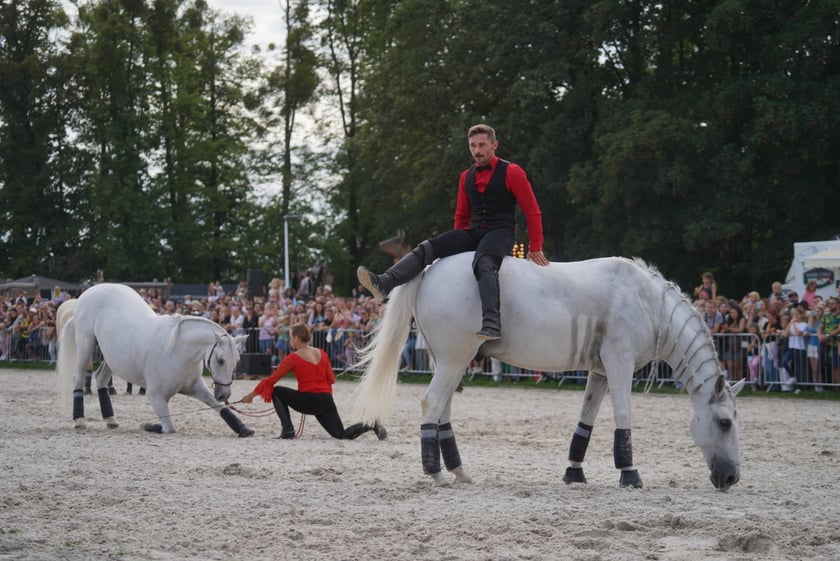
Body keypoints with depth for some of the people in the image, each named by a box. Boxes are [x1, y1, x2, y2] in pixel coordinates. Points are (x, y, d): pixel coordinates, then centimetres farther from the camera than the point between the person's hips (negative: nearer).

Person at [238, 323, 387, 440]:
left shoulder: (293, 358, -5)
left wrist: (252, 395, 6)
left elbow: (271, 380, -1)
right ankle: (370, 425, -14)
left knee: (276, 392, 12)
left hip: (308, 401, -6)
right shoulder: (322, 353, 11)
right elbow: (331, 379, 13)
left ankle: (287, 430, 1)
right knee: (342, 435, 13)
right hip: (327, 401, 6)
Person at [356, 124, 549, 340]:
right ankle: (383, 284, -32)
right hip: (472, 233, 6)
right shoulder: (466, 176, 17)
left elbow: (532, 212, -1)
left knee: (484, 265, -38)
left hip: (500, 233, -6)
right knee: (426, 248, -15)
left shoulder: (511, 172, -1)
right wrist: (458, 244, 20)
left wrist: (535, 248, -3)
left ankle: (492, 324, -56)